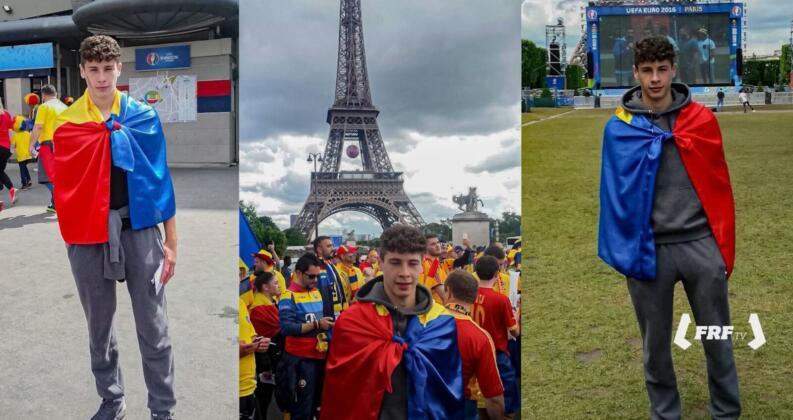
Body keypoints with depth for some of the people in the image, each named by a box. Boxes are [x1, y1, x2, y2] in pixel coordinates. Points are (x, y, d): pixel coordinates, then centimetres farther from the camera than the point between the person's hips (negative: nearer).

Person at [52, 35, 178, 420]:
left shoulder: (144, 116, 0)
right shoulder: (66, 122, 2)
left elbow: (161, 179, 1)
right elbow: (64, 184, -1)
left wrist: (171, 241, -1)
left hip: (139, 229, -1)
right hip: (88, 235, 1)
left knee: (153, 330, 4)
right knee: (99, 328, 15)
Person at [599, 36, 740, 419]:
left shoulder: (702, 120, 1)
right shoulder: (618, 128, -2)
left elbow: (719, 188, 4)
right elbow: (616, 196, 0)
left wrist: (724, 247, 3)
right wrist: (624, 251, -5)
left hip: (700, 245, 1)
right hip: (650, 250, 0)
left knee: (718, 340, 12)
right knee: (655, 345, 12)